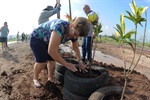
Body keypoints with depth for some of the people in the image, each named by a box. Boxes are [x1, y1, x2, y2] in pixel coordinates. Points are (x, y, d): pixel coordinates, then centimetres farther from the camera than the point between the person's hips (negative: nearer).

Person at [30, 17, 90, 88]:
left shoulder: (74, 32, -14)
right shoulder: (60, 27, -41)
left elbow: (75, 47, 4)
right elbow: (51, 51, -43)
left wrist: (80, 62, -4)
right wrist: (66, 64, -32)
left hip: (47, 41, 7)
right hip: (37, 38, -6)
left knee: (52, 60, 0)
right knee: (42, 62, -12)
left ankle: (50, 78, 24)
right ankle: (35, 78, 15)